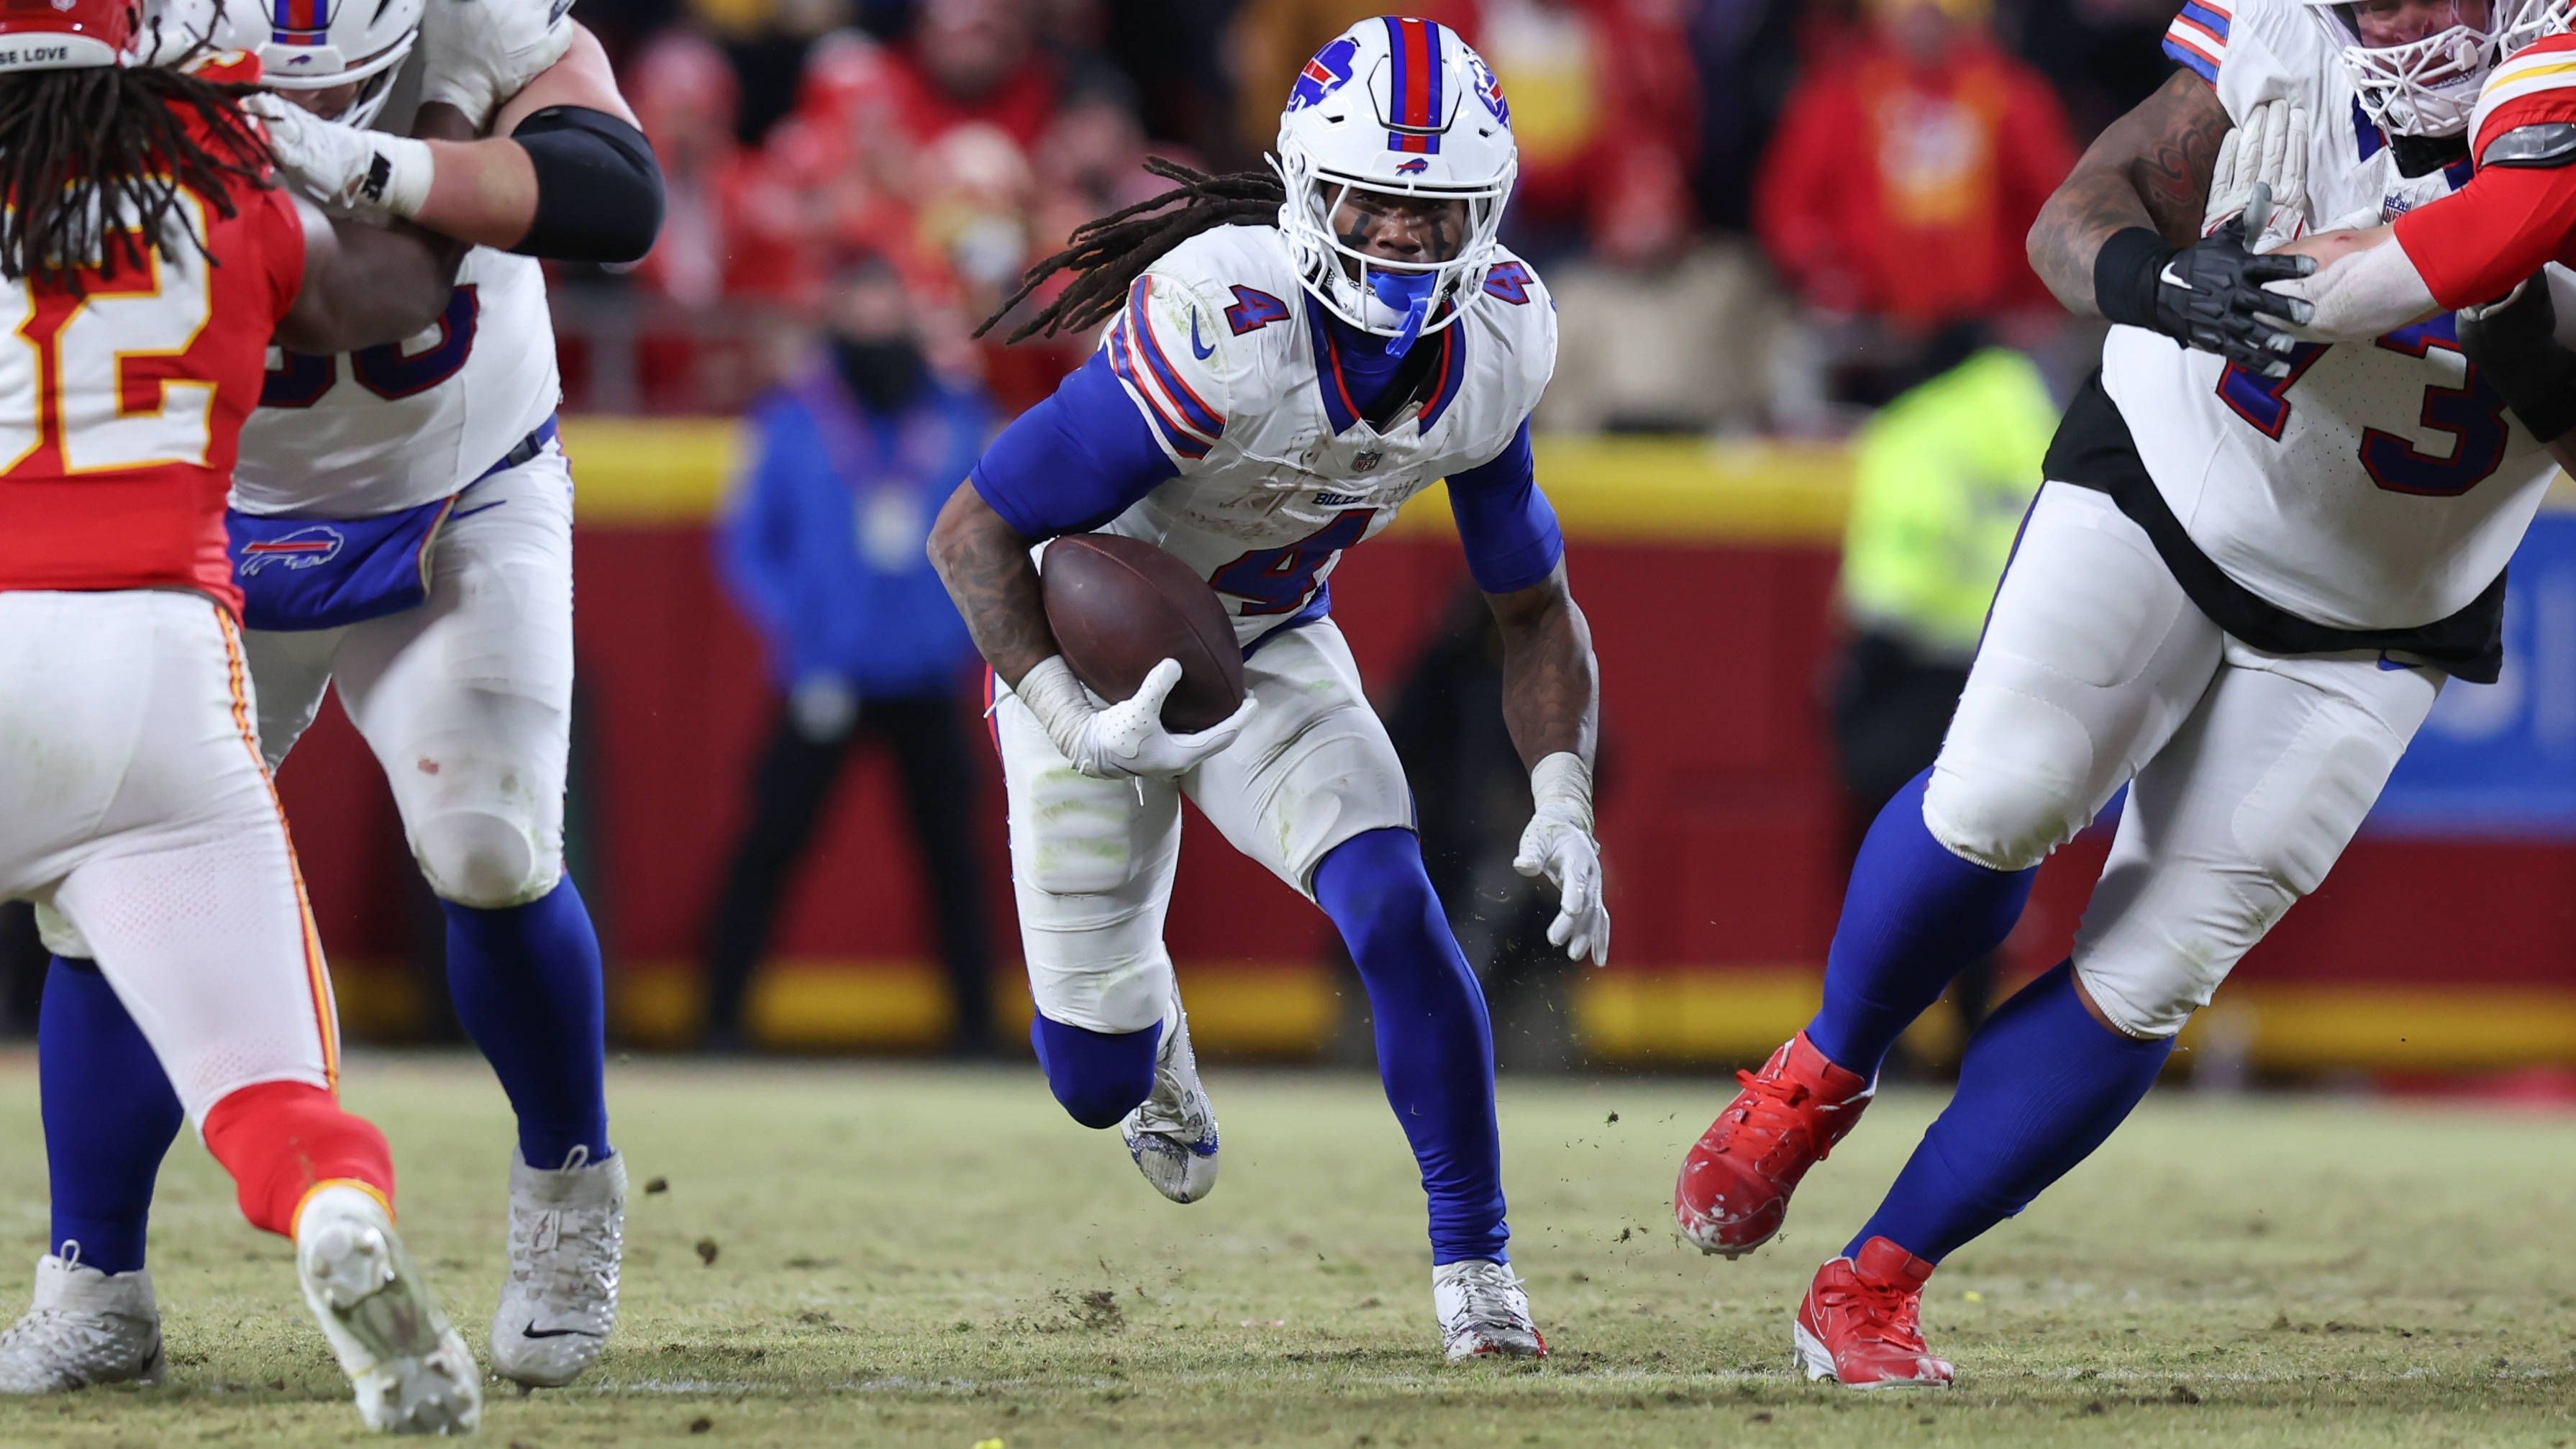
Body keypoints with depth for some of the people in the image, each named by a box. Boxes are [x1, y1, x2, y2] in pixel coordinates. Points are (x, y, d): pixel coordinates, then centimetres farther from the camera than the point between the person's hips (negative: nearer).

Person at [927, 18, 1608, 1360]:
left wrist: (1564, 802, -15)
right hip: (1088, 657, -3)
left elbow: (1534, 607, -2)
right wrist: (1074, 727, -39)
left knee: (1394, 911, -23)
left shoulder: (1494, 344, -17)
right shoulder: (1220, 330, -36)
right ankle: (1149, 1020, 43)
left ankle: (1475, 1271, -8)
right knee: (1096, 1080, 2)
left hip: (1272, 648, 3)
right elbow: (972, 530, -28)